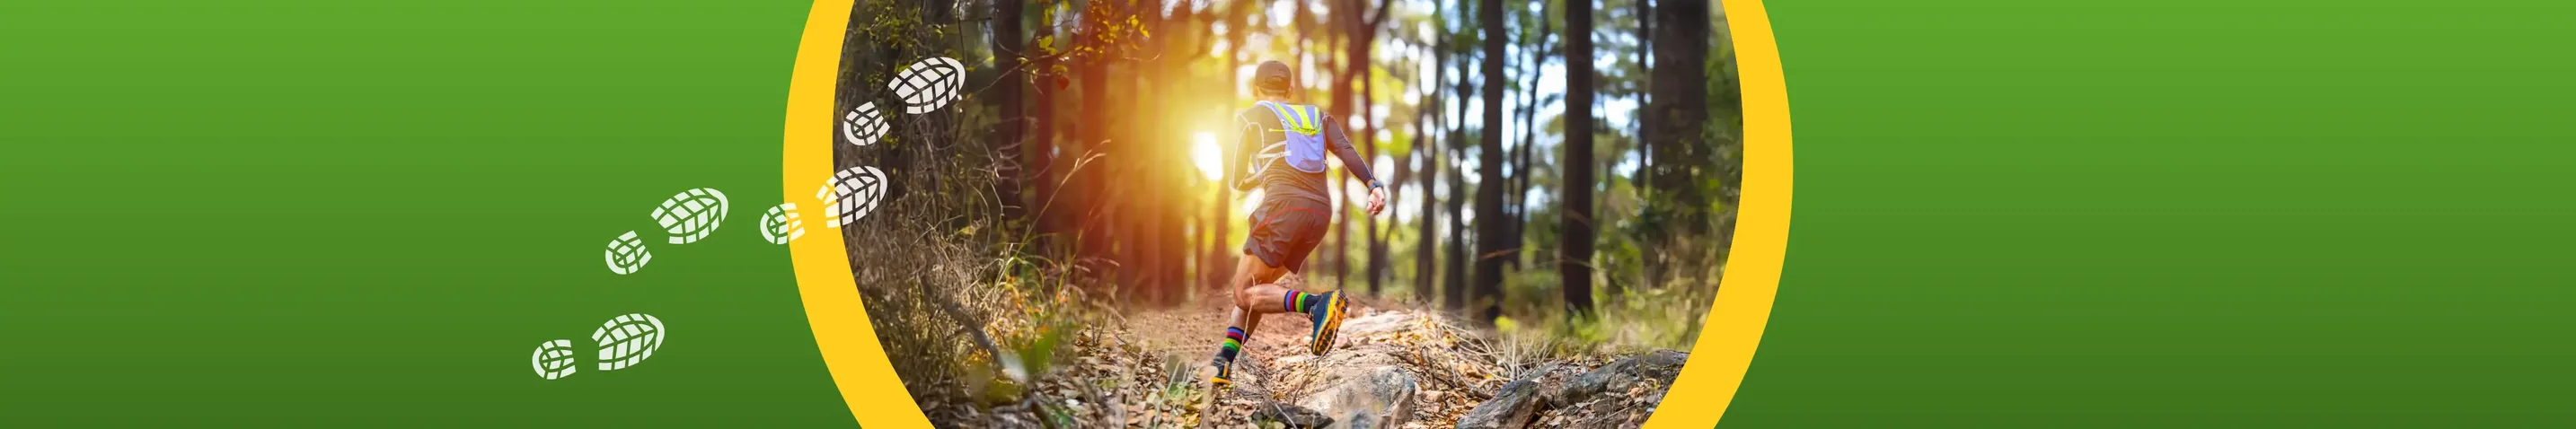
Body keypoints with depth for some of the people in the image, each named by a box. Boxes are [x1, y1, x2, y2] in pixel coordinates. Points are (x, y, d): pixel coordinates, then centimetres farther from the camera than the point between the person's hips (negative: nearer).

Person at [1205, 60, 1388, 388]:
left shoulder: (1251, 117, 16)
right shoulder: (1318, 116, 24)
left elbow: (1239, 182, 19)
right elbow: (1346, 151, 4)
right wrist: (1374, 185, -11)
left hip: (1284, 203, -5)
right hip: (1321, 212, 5)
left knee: (1246, 294, -5)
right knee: (1256, 286, 18)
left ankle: (1318, 304, -31)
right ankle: (1223, 363, 10)